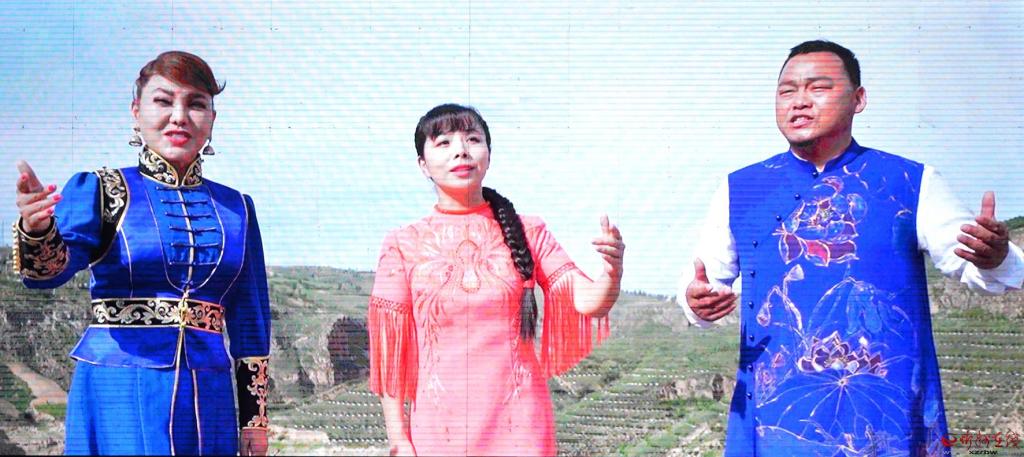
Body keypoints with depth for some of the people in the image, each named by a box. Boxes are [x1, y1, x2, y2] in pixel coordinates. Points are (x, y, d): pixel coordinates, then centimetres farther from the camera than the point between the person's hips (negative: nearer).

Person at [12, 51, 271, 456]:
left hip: (208, 396, 3)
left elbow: (250, 320, 14)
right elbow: (52, 267, -17)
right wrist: (37, 229, -40)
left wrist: (255, 418, 11)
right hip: (119, 391, -3)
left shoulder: (236, 208, 11)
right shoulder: (99, 191, 1)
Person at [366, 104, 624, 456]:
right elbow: (389, 349, 3)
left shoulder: (527, 233, 6)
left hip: (519, 426, 0)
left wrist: (612, 272, -26)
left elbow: (588, 302, -4)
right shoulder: (405, 245, 3)